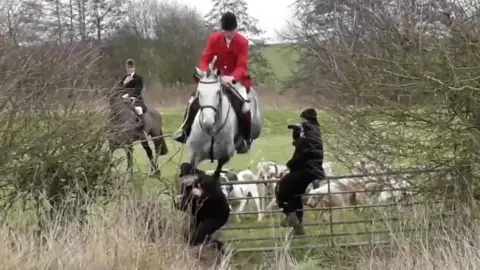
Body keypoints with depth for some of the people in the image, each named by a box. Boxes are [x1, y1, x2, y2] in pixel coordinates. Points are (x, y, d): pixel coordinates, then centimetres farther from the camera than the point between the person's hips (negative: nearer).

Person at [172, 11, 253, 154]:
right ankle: (185, 130, 6)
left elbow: (242, 66, -22)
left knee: (244, 106, -24)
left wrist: (232, 78, -41)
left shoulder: (242, 42, -14)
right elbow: (205, 59, -8)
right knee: (194, 99, -9)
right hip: (216, 77, 3)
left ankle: (245, 139, -6)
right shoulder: (214, 38, -7)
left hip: (236, 79, -3)